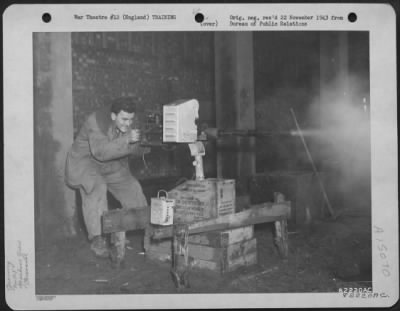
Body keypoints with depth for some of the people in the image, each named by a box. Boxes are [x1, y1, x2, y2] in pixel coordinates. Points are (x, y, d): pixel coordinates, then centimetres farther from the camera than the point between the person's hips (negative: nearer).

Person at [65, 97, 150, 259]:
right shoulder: (97, 121, -29)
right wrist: (126, 140, -47)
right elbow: (101, 152, -40)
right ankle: (96, 239, -27)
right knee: (97, 187, -31)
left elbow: (135, 150, -3)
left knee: (132, 188, -1)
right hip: (84, 163, -7)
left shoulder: (125, 124, -7)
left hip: (111, 166, 7)